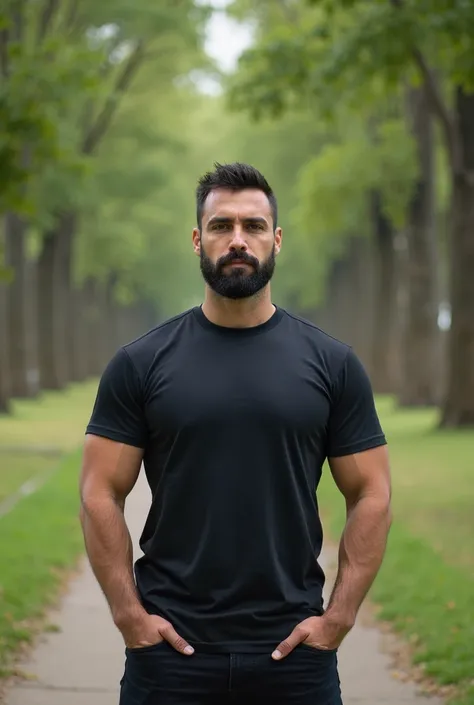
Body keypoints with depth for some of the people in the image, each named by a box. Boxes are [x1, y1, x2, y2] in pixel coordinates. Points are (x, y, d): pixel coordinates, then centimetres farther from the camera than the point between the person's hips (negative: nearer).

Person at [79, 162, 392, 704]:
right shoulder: (141, 364, 1)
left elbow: (370, 495, 3)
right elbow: (101, 495, 0)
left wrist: (339, 617, -4)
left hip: (293, 649, 1)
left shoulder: (331, 364, 2)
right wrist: (129, 614, -7)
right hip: (171, 645, 0)